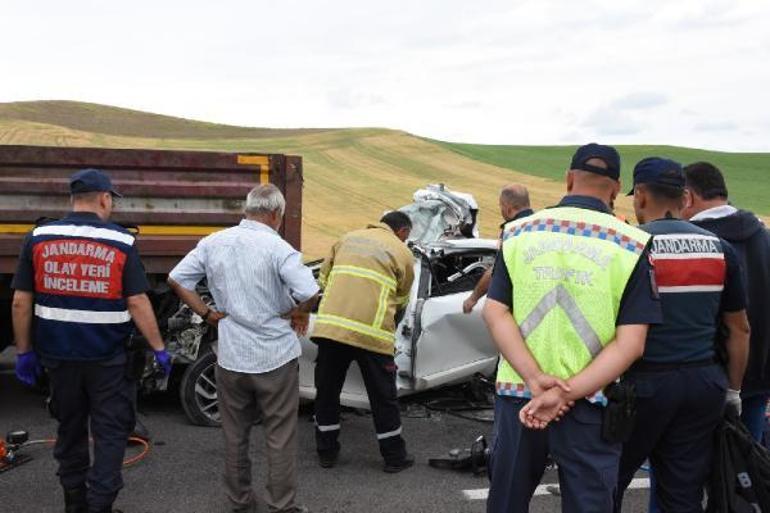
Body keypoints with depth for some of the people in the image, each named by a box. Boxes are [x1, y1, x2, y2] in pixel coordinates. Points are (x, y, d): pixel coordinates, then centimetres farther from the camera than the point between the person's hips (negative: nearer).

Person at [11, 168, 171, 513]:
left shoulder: (39, 238, 0)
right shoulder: (120, 242, -9)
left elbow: (21, 302, 0)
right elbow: (137, 302, -11)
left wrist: (24, 351, 9)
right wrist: (159, 348, -4)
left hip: (59, 355, 4)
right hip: (107, 357, -3)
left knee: (69, 429, 19)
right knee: (110, 431, 8)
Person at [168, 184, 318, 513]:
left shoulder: (213, 243, 0)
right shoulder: (277, 248, -16)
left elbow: (176, 280, 3)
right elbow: (310, 293, -27)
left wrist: (208, 314, 5)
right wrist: (299, 313, -7)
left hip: (230, 357, 4)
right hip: (275, 356, -4)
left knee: (235, 435, 18)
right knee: (280, 437, 8)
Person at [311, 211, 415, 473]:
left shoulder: (347, 239, 19)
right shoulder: (403, 253, 9)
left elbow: (323, 279, 21)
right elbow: (401, 301, 16)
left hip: (330, 325, 3)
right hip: (371, 331, -3)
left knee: (327, 391, 18)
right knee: (383, 397, 12)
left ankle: (326, 452, 28)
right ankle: (394, 456, 24)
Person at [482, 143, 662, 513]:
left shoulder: (518, 232, 3)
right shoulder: (632, 244, -6)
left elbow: (495, 312, -4)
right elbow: (630, 342, -13)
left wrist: (536, 380, -14)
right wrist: (566, 393, -16)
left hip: (517, 395, 3)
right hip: (589, 404, -2)